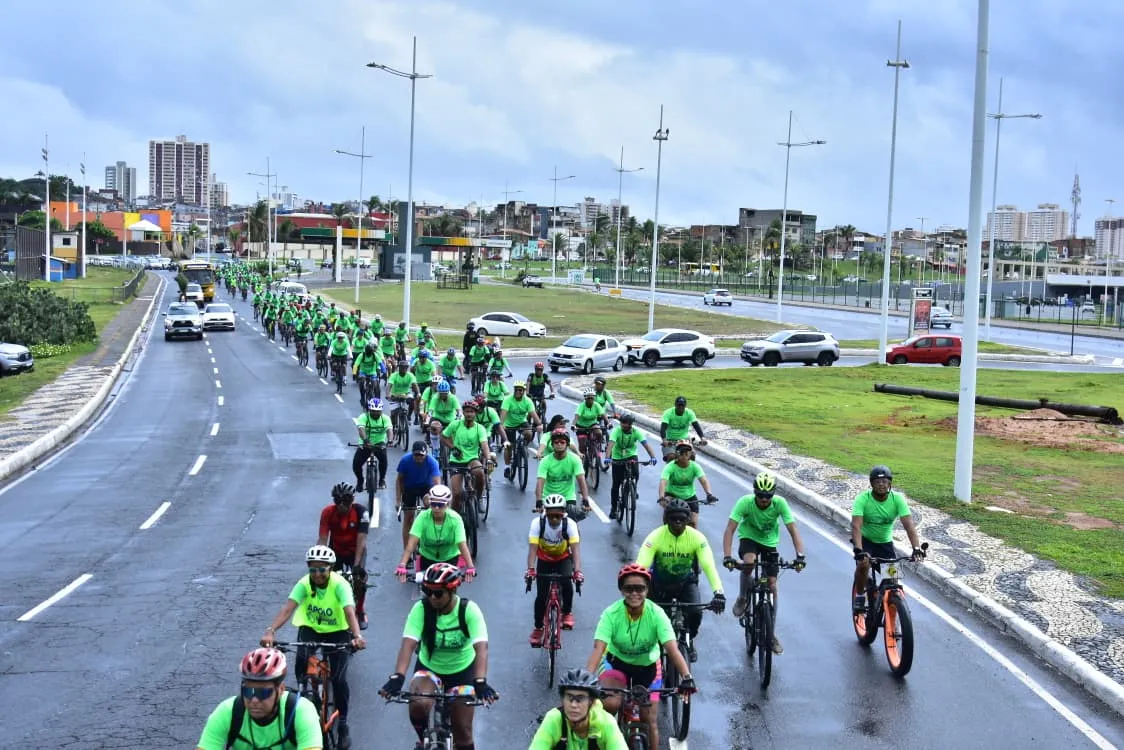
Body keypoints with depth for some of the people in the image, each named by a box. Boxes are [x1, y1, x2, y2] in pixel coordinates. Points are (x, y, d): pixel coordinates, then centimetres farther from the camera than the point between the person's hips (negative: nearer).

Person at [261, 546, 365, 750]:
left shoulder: (340, 584, -27)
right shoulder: (304, 584, -21)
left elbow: (350, 612, -40)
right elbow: (287, 608, -35)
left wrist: (357, 636, -58)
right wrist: (270, 631, -51)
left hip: (337, 632, -2)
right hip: (310, 628, 2)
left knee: (339, 678, -15)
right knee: (302, 663, -25)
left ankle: (343, 724, 6)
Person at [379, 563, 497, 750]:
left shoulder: (469, 610, -24)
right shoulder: (421, 608, -22)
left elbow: (481, 647, -35)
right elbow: (408, 644, -32)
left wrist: (480, 682, -50)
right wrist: (397, 677, -48)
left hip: (461, 670, 0)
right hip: (428, 667, 0)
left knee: (463, 733, 2)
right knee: (418, 704, -30)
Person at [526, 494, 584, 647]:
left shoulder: (570, 524, -29)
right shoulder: (537, 523, -28)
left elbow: (575, 548, -35)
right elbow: (533, 548, -33)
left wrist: (577, 570, -48)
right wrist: (530, 569, -46)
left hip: (563, 558, 0)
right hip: (544, 559, 0)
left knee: (567, 583, -27)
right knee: (541, 596, -7)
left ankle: (567, 613, 0)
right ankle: (538, 628, 14)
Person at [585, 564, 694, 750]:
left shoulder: (656, 614, -26)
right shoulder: (611, 614, -27)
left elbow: (672, 648, -36)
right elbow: (598, 649, -35)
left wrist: (686, 676, -52)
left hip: (647, 666, 1)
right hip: (616, 662, -1)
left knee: (649, 722, -1)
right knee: (610, 703, -29)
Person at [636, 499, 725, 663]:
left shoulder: (696, 537, -23)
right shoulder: (655, 537, -27)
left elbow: (709, 566, -31)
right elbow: (641, 566, -35)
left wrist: (719, 593, -46)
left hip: (686, 583, 0)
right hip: (660, 583, 0)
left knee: (695, 613, -22)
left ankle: (688, 641, 10)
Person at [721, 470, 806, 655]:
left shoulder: (780, 503, -25)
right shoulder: (746, 502, -28)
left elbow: (793, 530, -26)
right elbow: (730, 529, -31)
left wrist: (800, 555, -40)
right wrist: (727, 556, -43)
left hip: (769, 542, 2)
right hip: (748, 538, -2)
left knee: (772, 586, -2)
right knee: (748, 562, -35)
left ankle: (771, 633, 11)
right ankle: (742, 598, -5)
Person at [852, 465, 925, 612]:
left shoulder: (897, 499, -18)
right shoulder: (862, 499, -24)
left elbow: (909, 525, -26)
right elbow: (856, 526, -34)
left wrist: (916, 548, -40)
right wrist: (858, 550, -49)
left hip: (886, 542, 3)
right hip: (865, 540, -3)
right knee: (863, 564, -30)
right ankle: (860, 595, -4)